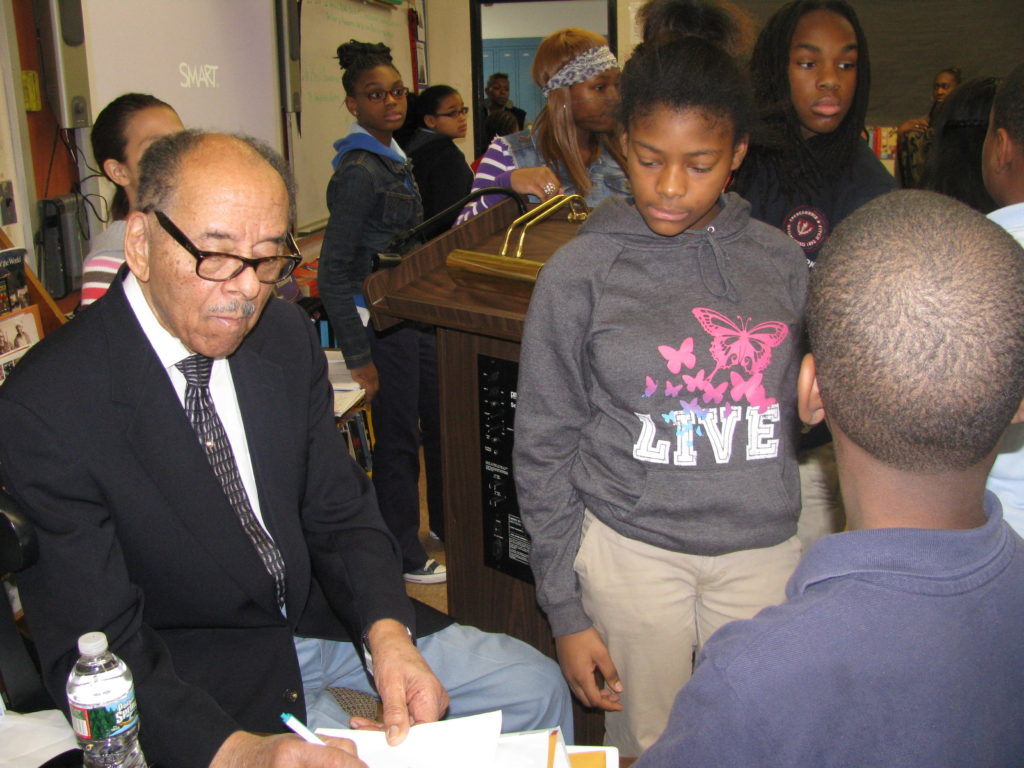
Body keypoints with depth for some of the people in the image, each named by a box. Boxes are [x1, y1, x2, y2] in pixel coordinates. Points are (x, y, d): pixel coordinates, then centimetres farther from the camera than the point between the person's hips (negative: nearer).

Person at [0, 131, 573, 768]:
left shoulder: (286, 334, -5)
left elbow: (341, 513, -1)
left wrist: (387, 636, -20)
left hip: (322, 613, 6)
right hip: (198, 674, -5)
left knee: (535, 685, 4)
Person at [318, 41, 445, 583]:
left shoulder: (393, 158, 10)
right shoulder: (358, 172, -18)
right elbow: (332, 275, -21)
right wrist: (359, 358, -21)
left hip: (413, 312, 9)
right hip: (381, 321, -9)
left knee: (441, 418, 20)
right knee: (398, 439, 3)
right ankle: (403, 557, 21)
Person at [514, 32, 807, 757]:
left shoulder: (780, 262, 2)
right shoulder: (580, 273, -6)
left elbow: (797, 417, 14)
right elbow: (545, 447, -2)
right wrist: (566, 609, -2)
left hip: (765, 549, 3)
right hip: (633, 550, -2)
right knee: (644, 747, 12)